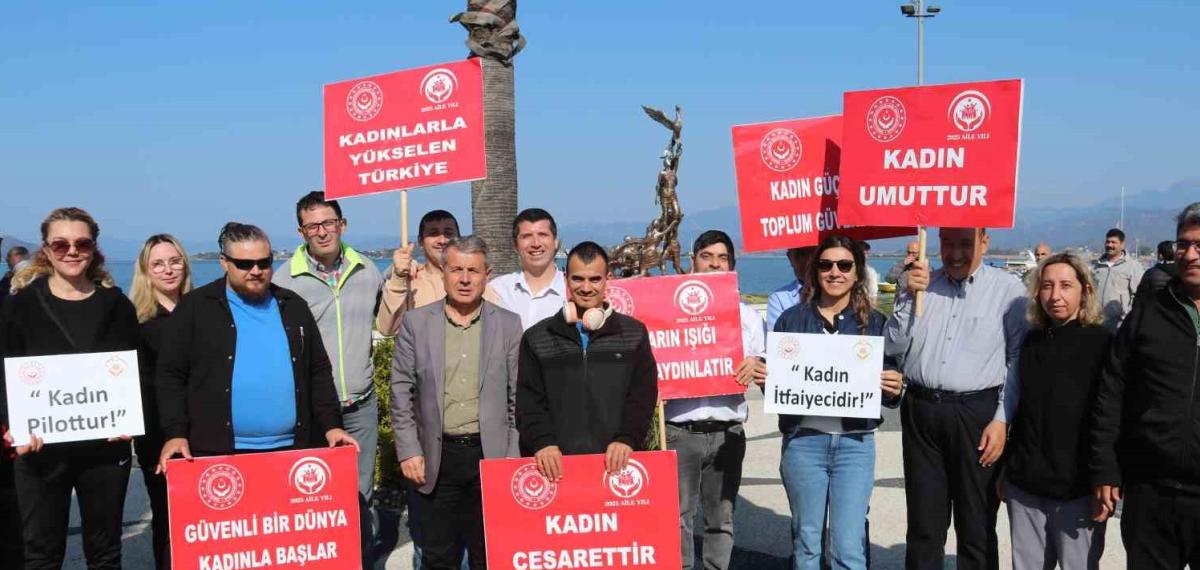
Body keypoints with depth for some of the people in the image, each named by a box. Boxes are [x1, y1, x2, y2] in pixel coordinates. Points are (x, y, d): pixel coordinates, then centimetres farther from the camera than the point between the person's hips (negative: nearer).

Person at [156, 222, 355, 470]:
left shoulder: (294, 306, 12)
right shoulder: (195, 307, 3)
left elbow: (319, 372, 14)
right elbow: (170, 376, 1)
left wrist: (331, 425, 4)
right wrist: (175, 434, -10)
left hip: (291, 449, 3)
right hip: (218, 452, -3)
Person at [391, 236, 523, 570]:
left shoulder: (509, 325, 2)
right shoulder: (416, 323, 2)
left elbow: (518, 397, 3)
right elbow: (401, 392, 3)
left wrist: (514, 459, -1)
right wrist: (409, 452, -3)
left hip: (491, 456, 0)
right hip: (436, 458, 0)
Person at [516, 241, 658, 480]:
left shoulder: (633, 333, 9)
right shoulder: (536, 338, 9)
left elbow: (643, 395, 2)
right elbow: (529, 402, 3)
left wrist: (627, 439, -13)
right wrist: (542, 442, -13)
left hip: (617, 463, 0)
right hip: (557, 465, 0)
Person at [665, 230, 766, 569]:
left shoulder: (748, 316, 15)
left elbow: (764, 370, 12)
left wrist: (756, 366, -9)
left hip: (727, 432, 2)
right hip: (680, 431, -2)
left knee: (721, 518, 9)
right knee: (678, 518, -1)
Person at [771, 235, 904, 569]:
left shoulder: (876, 323, 5)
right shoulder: (792, 319, 5)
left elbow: (890, 391, 8)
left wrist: (894, 390, -14)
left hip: (856, 443, 0)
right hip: (802, 441, 1)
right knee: (806, 540, 11)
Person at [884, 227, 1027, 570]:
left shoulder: (1008, 289, -2)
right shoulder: (922, 283, 9)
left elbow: (1019, 359, -4)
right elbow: (893, 348, 5)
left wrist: (1002, 419, -9)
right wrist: (909, 296, -7)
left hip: (977, 414, -3)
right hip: (920, 411, 3)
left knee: (977, 527, 7)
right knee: (924, 525, 13)